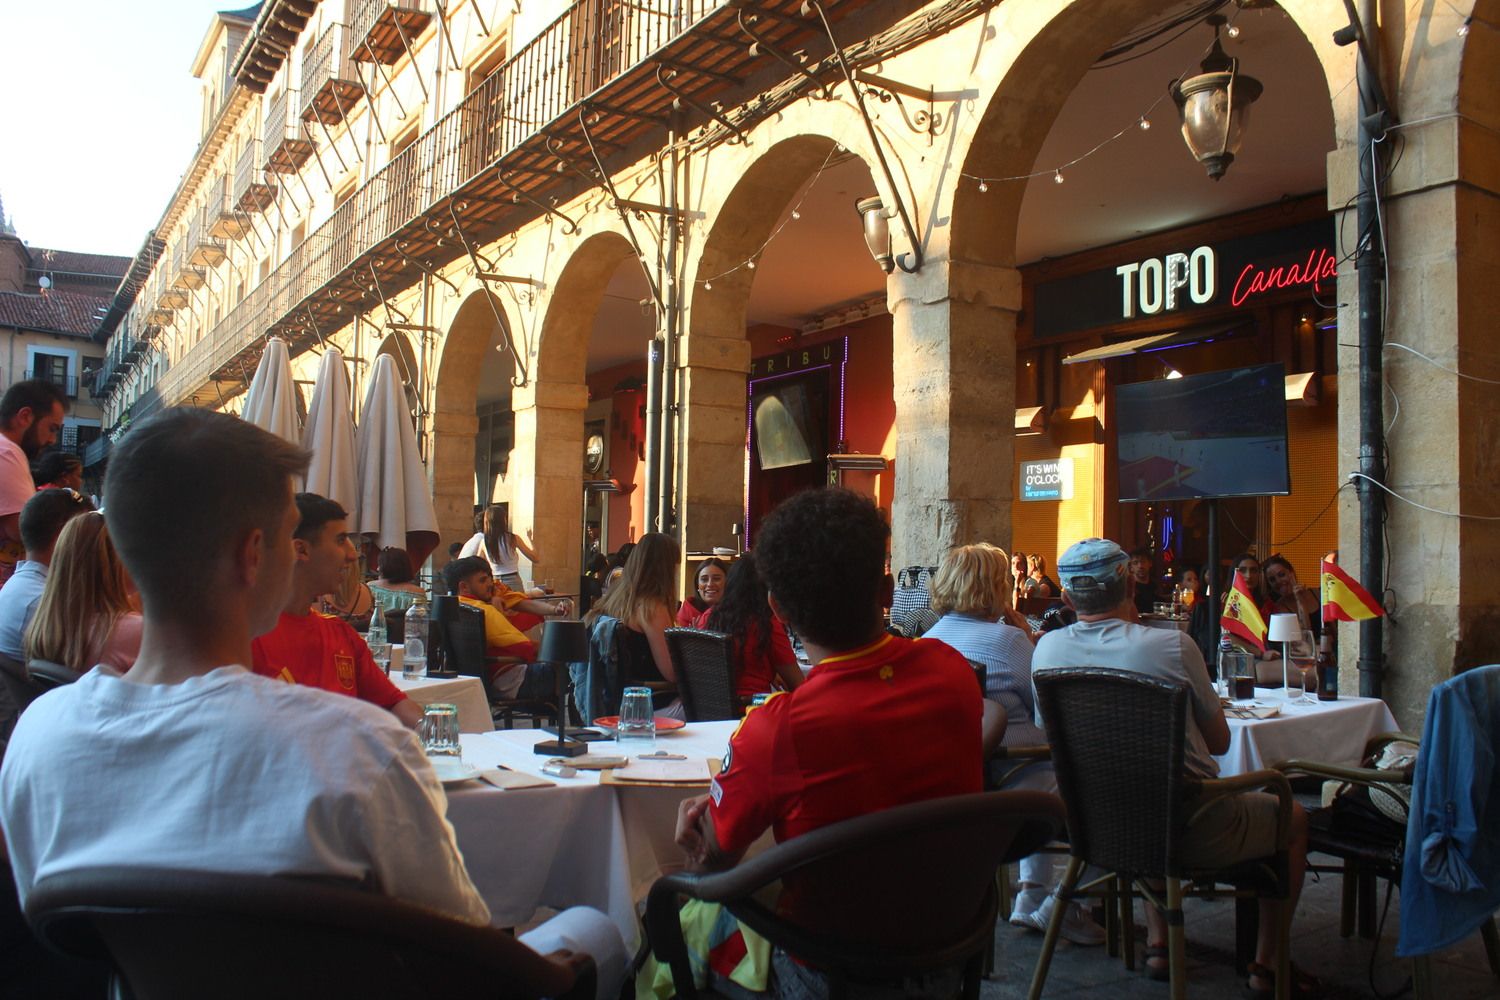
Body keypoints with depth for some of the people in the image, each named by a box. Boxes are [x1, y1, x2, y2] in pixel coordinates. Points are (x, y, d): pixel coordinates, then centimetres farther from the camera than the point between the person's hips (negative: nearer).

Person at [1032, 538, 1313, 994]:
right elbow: (1219, 741, -4)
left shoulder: (1047, 649, -7)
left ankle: (1158, 943, 37)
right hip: (1191, 833, -4)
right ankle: (1267, 962, 26)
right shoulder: (1173, 645, -17)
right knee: (1293, 817, 22)